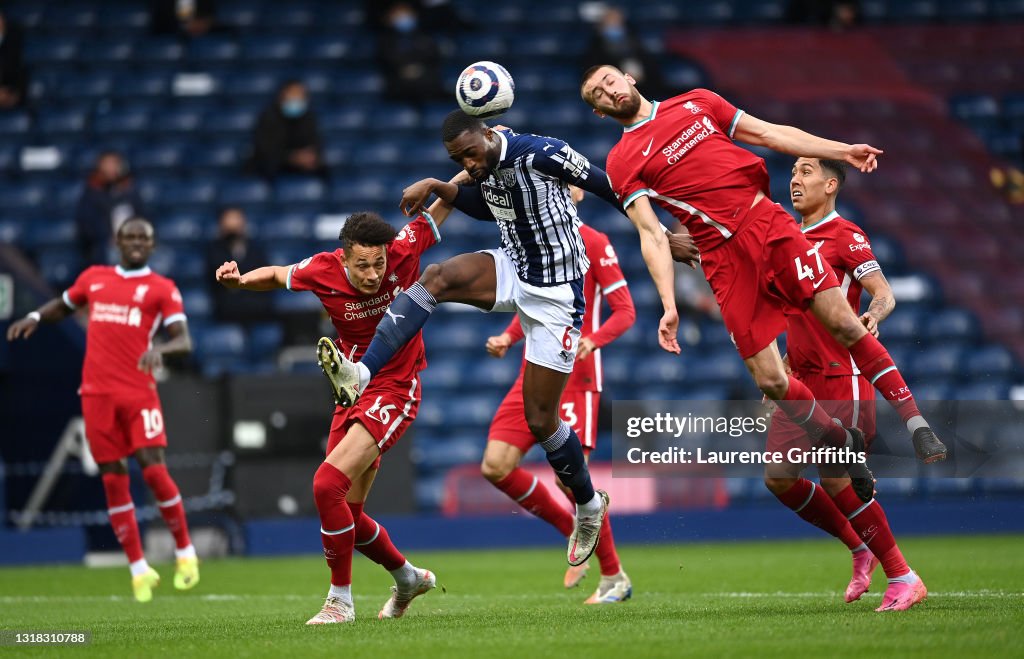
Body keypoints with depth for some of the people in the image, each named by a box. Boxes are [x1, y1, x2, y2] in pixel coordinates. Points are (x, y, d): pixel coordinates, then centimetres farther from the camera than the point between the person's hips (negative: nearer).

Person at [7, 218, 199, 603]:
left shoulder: (162, 289, 4)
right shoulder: (94, 278, 15)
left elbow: (184, 340, -5)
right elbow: (63, 306, 31)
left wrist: (160, 349, -27)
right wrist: (35, 317, 9)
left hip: (139, 391, -3)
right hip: (97, 393, 3)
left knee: (153, 468, -13)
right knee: (113, 479, 1)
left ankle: (185, 553, 7)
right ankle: (139, 570, 8)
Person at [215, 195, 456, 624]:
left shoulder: (404, 250, -18)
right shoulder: (322, 271, -12)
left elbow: (441, 209, -2)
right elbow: (277, 275, 10)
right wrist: (240, 280, -7)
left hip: (393, 392, -5)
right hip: (353, 392, 5)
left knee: (328, 484, -23)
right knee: (346, 516, 11)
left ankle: (340, 600, -11)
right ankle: (408, 578, 37)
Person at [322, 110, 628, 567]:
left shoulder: (538, 154, -23)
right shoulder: (484, 166, 0)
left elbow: (609, 188, -15)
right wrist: (437, 188, 7)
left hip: (554, 295, -6)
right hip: (511, 270, 6)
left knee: (541, 421, -1)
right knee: (436, 277, -23)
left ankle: (589, 507, 25)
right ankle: (359, 375, -34)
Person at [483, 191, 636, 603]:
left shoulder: (592, 243, -6)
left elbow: (625, 311, -7)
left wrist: (593, 340, -25)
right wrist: (508, 337, 6)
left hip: (575, 377, -7)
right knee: (495, 467, -6)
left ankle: (614, 577, 2)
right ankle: (575, 535, 13)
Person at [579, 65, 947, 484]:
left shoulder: (696, 102, 16)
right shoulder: (621, 162, 6)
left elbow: (771, 134, 16)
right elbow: (651, 234, -3)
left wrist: (842, 151, 8)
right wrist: (669, 305, -15)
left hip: (769, 223, 2)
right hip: (724, 258, -2)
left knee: (844, 324, -10)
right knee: (770, 381, -8)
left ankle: (917, 425, -1)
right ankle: (843, 444, 15)